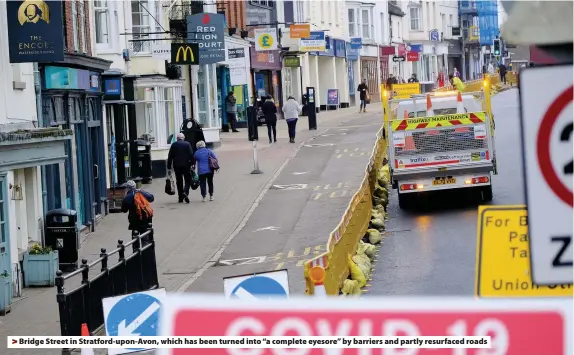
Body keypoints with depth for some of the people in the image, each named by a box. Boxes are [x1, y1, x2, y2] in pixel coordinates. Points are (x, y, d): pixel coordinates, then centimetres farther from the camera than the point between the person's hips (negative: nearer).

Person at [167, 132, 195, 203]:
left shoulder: (174, 145, 4)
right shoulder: (187, 144, -1)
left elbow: (170, 156, 4)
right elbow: (191, 155, -7)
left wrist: (169, 166, 8)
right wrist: (193, 163, -3)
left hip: (177, 166, 2)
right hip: (186, 165, -2)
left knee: (179, 181, 8)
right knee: (188, 180, 5)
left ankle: (180, 197, 8)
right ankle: (185, 192, -19)